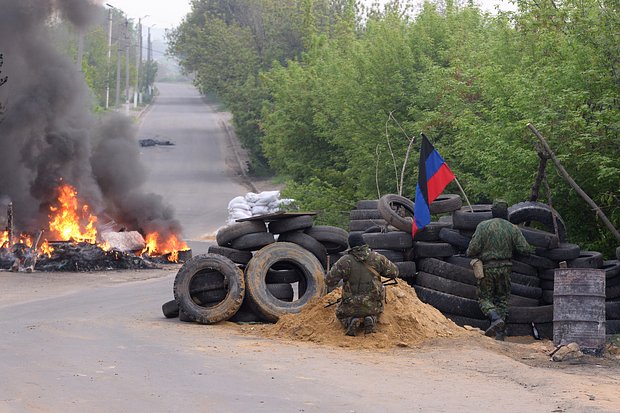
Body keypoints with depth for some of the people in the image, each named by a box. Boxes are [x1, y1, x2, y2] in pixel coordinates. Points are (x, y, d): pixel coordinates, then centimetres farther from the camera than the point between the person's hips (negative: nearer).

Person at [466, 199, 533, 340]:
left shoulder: (483, 226, -5)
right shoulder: (513, 228, 2)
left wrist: (469, 253, 13)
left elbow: (473, 248, -10)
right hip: (505, 268, 2)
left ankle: (496, 318, -22)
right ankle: (500, 332, 6)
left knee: (484, 297, 6)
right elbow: (526, 249, -1)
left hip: (487, 268, -2)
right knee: (502, 299, 12)